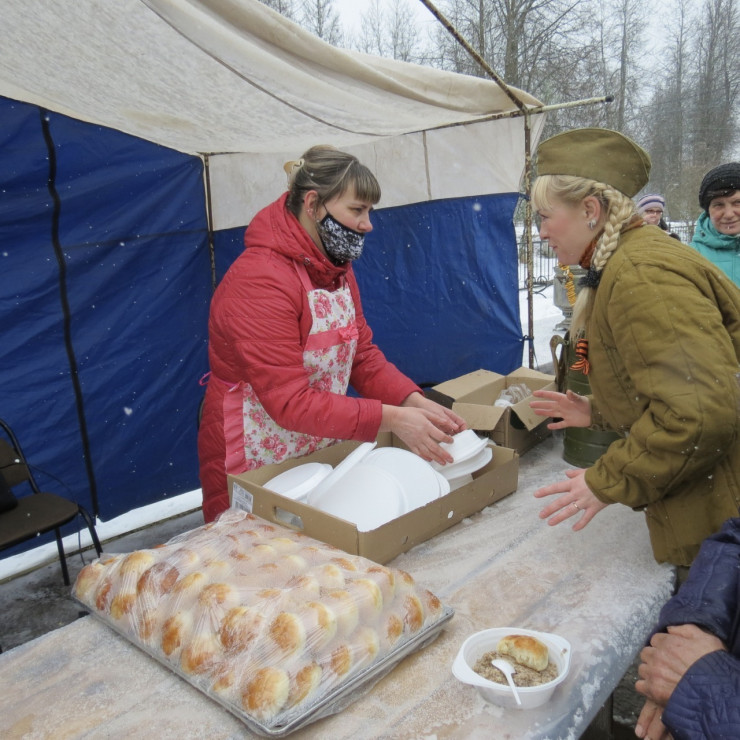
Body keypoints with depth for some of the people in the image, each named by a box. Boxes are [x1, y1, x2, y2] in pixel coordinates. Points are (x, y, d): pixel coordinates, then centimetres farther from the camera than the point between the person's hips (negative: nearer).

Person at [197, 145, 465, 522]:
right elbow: (289, 401, -29)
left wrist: (415, 402, -13)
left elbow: (363, 354, 3)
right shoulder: (259, 281, -25)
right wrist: (391, 419, -32)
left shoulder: (336, 266, 3)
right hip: (254, 469, -8)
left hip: (322, 454, 8)